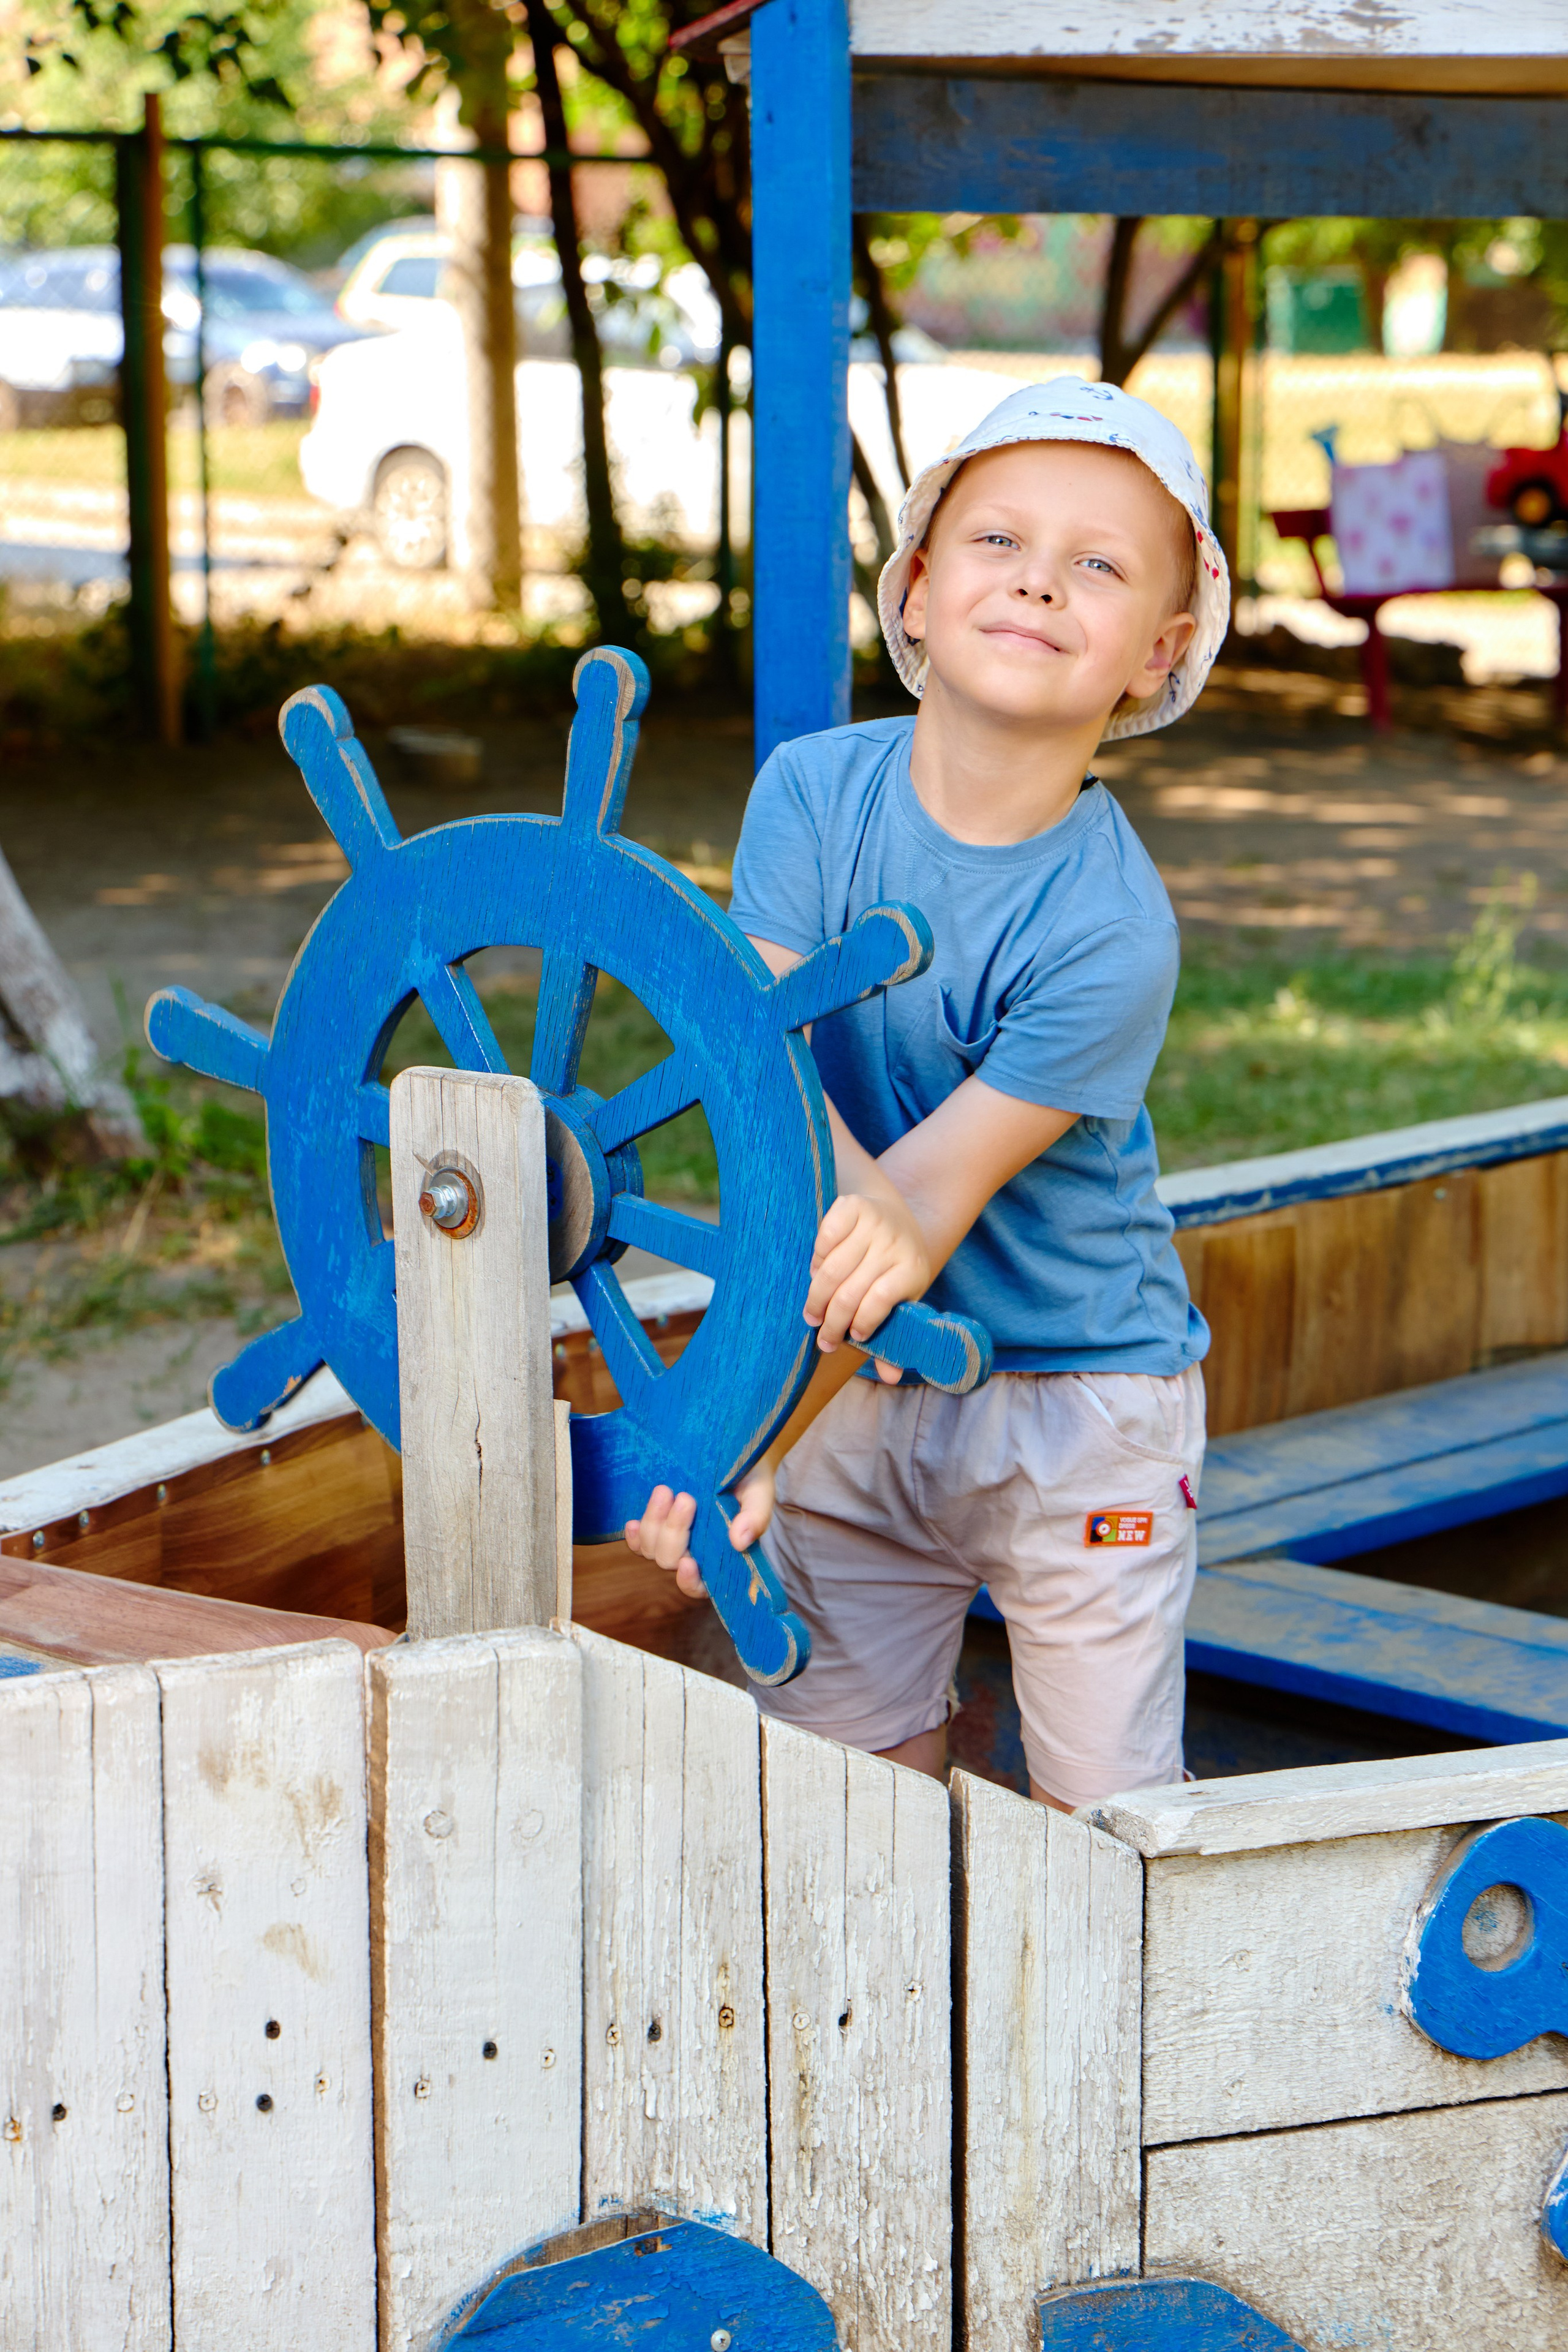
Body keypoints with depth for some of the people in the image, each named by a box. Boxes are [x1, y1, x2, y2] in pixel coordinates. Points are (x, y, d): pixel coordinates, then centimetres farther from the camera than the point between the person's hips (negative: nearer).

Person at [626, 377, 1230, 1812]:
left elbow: (933, 1187, -26)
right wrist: (852, 1203, -41)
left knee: (1106, 1821, 1)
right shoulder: (814, 792, -11)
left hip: (1077, 1404, -3)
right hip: (851, 1388, 3)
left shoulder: (1108, 931, -23)